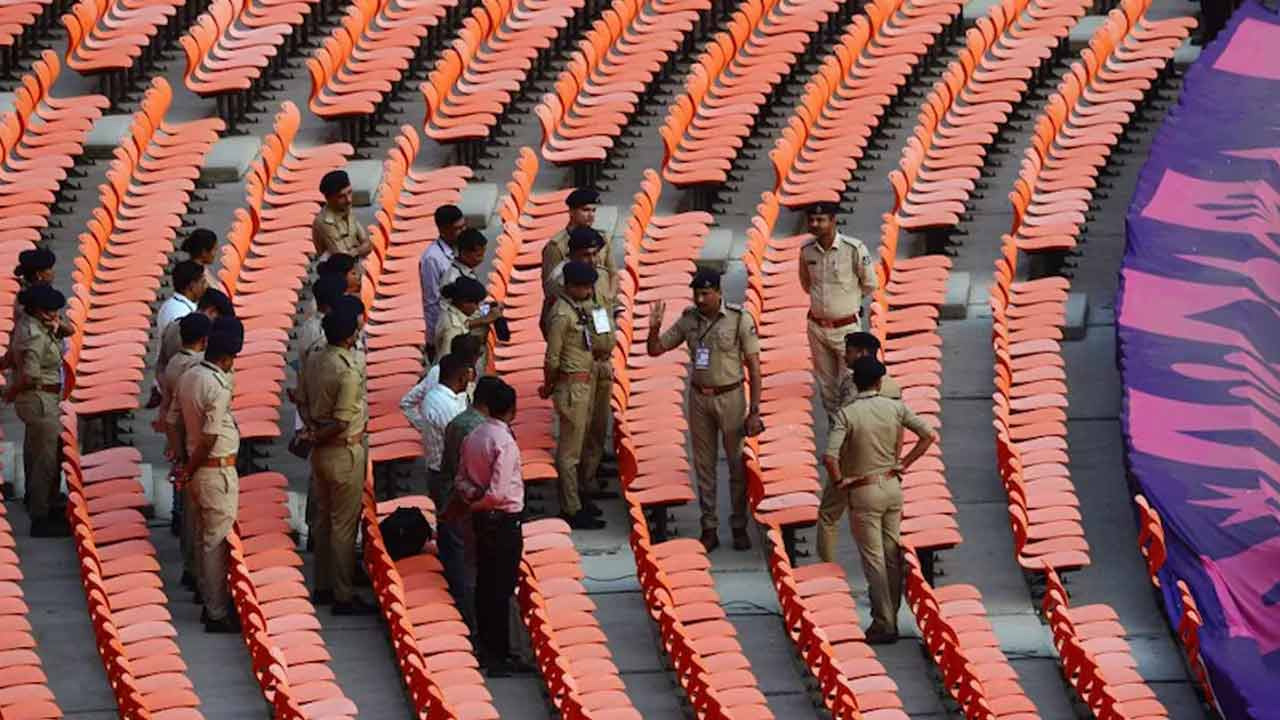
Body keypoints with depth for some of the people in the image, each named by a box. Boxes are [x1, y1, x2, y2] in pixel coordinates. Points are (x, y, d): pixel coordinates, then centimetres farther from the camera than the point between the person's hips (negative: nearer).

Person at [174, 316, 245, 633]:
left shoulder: (188, 377, 4)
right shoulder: (219, 387, -21)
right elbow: (209, 438, -20)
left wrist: (187, 466, 16)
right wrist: (189, 472, -7)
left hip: (199, 469, 8)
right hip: (218, 470, -8)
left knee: (206, 539, 18)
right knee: (217, 542, -2)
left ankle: (211, 603, 27)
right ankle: (218, 614, 3)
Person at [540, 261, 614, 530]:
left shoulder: (582, 307, 8)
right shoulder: (562, 314, -20)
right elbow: (552, 358, -15)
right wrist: (549, 386, -5)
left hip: (587, 381, 10)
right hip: (572, 384, -10)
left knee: (583, 442, 18)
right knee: (570, 450, -3)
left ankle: (578, 499, 31)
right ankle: (572, 511, 2)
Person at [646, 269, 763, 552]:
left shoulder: (740, 319, -12)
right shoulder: (688, 321, 0)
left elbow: (754, 367, -9)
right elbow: (655, 350, 8)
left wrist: (754, 411, -12)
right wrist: (654, 328, -15)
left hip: (730, 397, -4)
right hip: (699, 398, 4)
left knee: (737, 464, 4)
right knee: (704, 465, 8)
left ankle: (739, 528, 15)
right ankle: (709, 529, 16)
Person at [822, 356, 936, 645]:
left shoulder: (846, 414, -14)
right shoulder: (895, 408, -3)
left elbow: (829, 456, -25)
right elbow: (927, 435, -3)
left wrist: (838, 481, -9)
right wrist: (904, 464, 4)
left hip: (863, 492, -4)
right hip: (892, 486, 4)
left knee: (873, 559, 0)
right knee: (892, 554, 13)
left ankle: (884, 624, 0)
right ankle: (891, 618, 19)